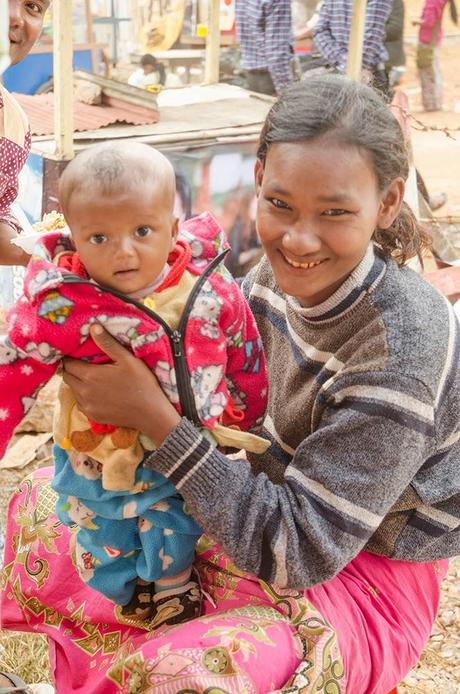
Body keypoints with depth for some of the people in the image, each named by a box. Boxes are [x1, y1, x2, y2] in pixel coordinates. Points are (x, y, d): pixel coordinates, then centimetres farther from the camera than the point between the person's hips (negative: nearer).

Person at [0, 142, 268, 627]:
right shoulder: (60, 308, -28)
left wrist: (242, 419, 10)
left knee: (177, 533, 28)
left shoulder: (210, 290, -18)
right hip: (99, 466, -2)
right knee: (108, 546, 24)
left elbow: (244, 355, -2)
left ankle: (172, 580, 59)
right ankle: (126, 592, 55)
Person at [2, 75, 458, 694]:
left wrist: (155, 416, -31)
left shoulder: (403, 351, -31)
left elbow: (297, 552, -29)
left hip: (364, 580, -7)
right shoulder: (282, 273, -10)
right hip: (277, 507, 7)